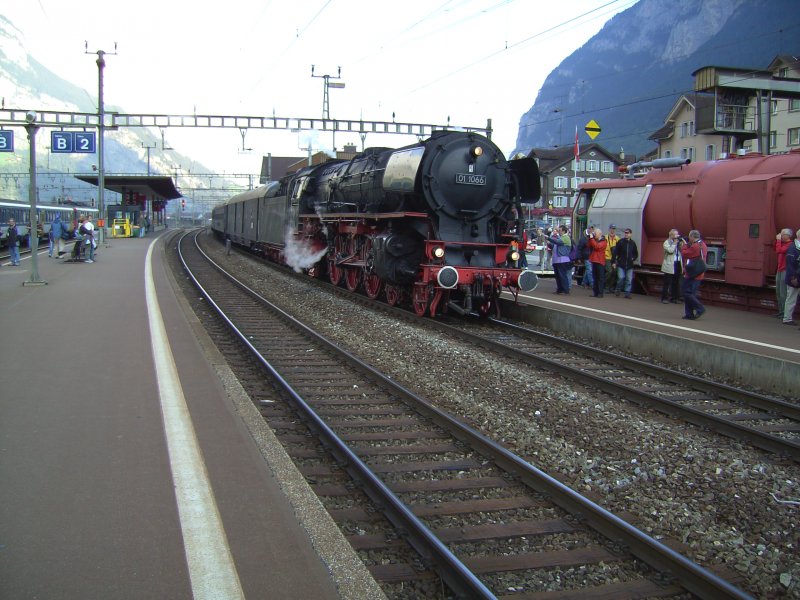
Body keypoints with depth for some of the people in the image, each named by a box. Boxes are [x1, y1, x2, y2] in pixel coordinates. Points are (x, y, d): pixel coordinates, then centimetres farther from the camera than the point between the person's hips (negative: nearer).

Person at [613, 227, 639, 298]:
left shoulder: (633, 243, 6)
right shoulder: (620, 242, -3)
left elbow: (636, 254, 20)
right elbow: (615, 252, -4)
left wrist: (633, 259, 4)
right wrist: (614, 262, -8)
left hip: (629, 265, 3)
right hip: (621, 264, -3)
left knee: (629, 279, 1)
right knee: (621, 278, -9)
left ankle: (627, 293, 7)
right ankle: (618, 290, 14)